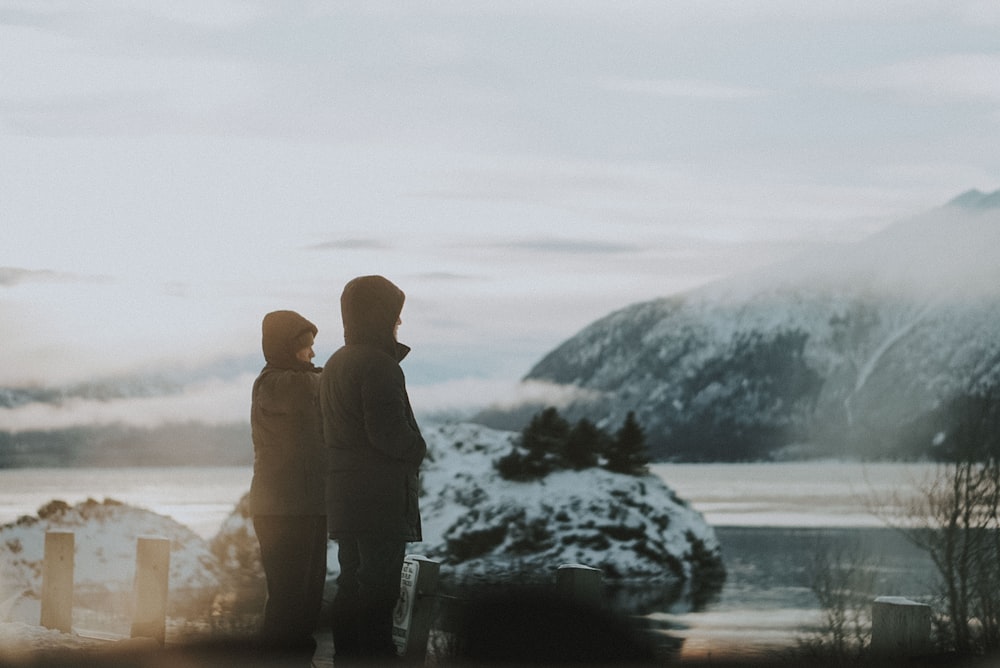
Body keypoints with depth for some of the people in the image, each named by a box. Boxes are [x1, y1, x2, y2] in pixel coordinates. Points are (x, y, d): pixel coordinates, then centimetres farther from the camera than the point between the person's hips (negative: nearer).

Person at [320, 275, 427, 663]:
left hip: (343, 497, 9)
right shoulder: (378, 365, -15)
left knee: (352, 584, 13)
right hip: (380, 497, -9)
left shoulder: (334, 365, 16)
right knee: (379, 589, -7)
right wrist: (418, 451, -2)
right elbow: (388, 432, -21)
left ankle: (347, 658, 16)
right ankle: (376, 658, -8)